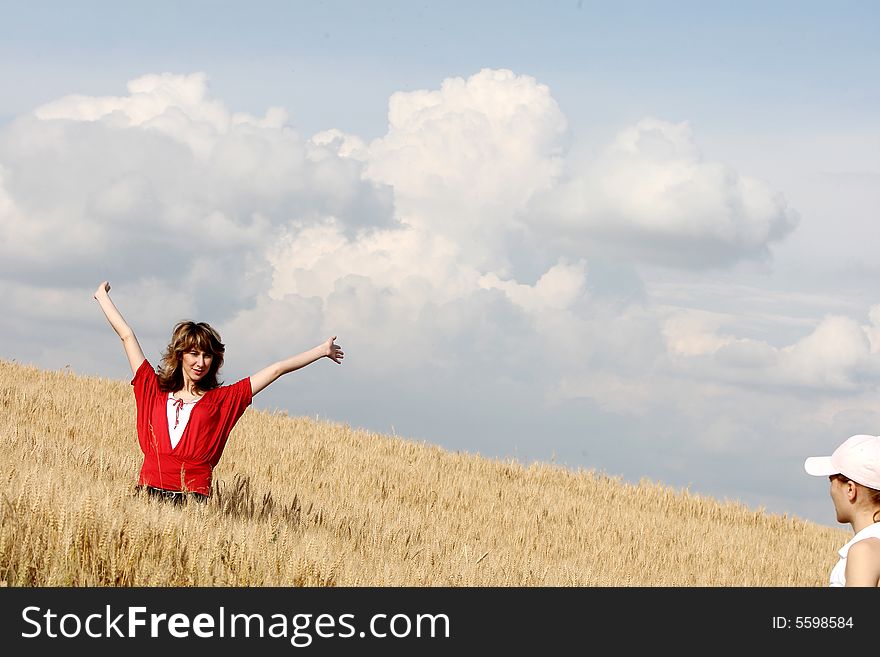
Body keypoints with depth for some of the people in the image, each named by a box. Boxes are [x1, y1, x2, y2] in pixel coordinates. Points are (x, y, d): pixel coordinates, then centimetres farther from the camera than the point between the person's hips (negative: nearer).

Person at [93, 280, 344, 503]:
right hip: (149, 493, 1)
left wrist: (322, 350, 21)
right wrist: (103, 297, 33)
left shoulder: (222, 400, 13)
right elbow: (127, 335, 24)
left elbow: (277, 369, 16)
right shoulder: (154, 390, 15)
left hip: (193, 500, -1)